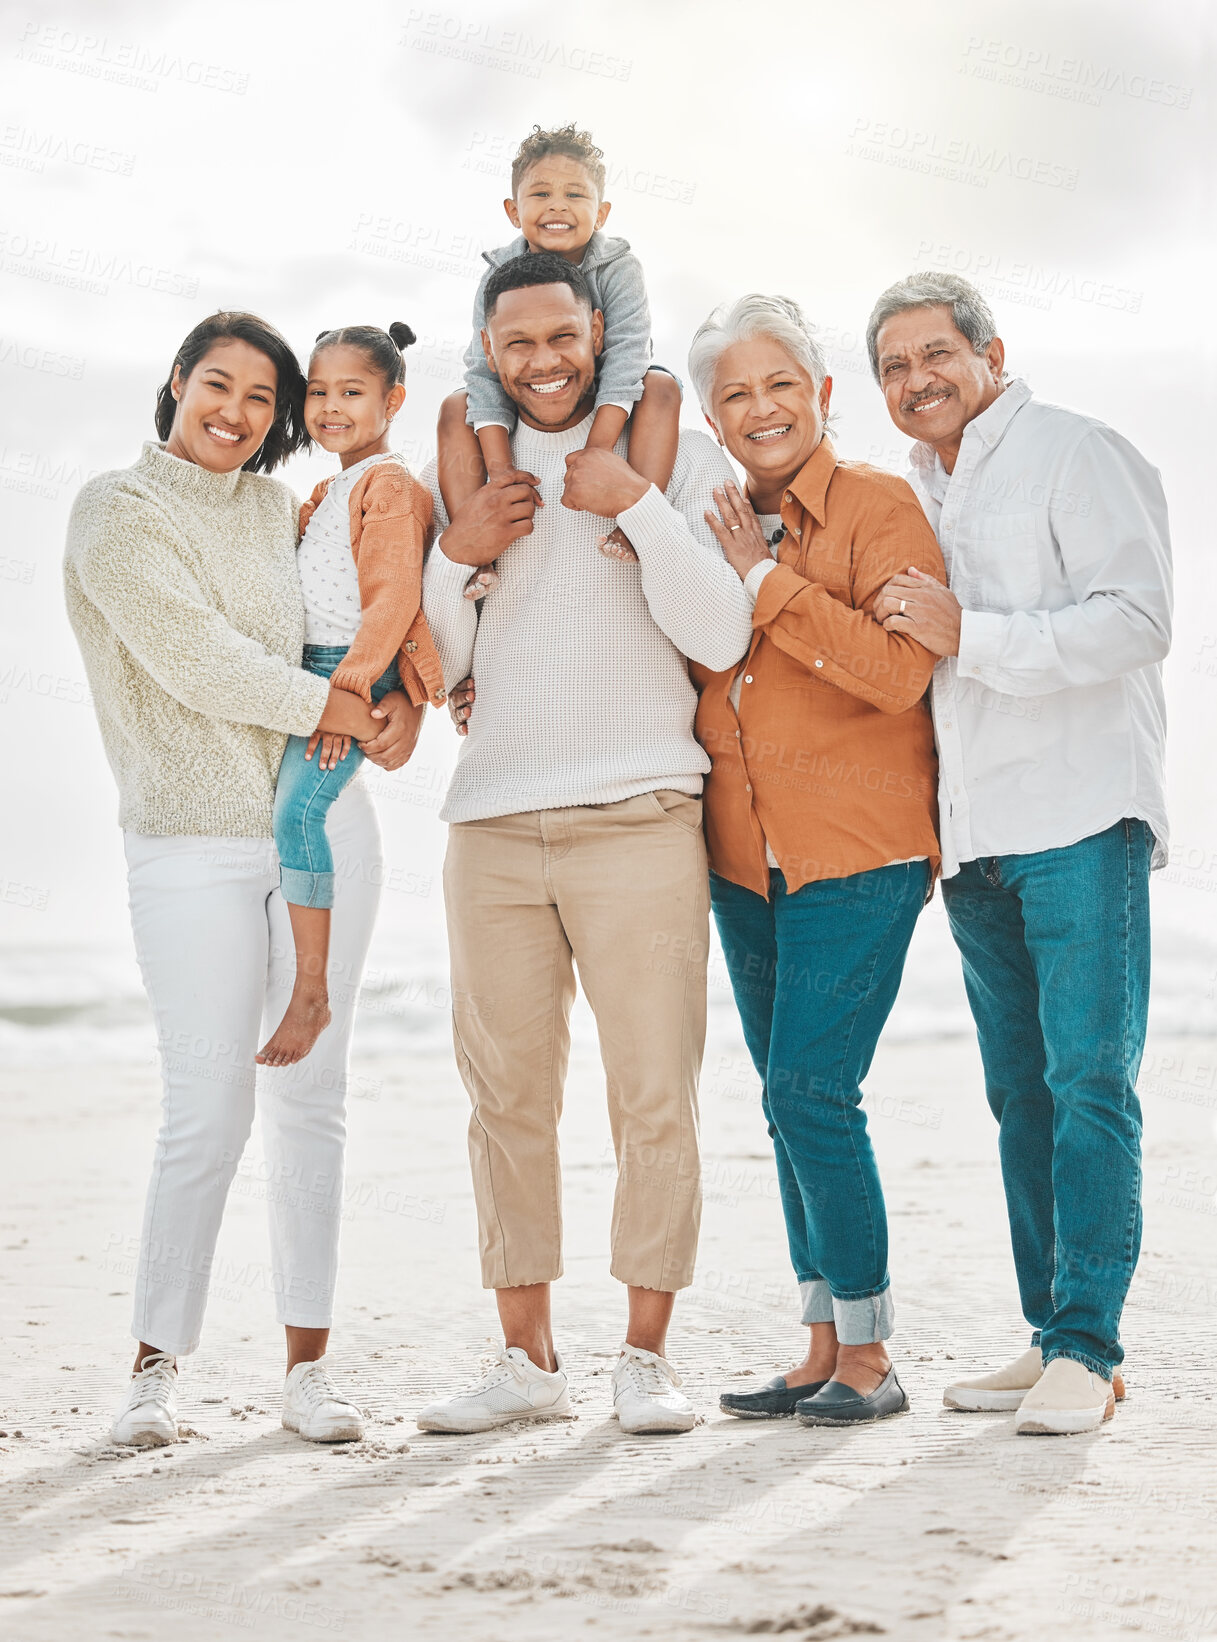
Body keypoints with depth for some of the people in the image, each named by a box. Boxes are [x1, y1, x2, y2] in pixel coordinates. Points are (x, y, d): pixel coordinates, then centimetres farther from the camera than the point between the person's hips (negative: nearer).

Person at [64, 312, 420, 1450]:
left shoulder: (281, 512, 13)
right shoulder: (117, 510, -1)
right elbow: (195, 661, -12)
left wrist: (402, 695, -5)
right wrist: (341, 709, -9)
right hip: (191, 848, -4)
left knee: (309, 1099, 5)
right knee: (206, 1115, -7)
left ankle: (308, 1364, 12)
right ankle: (156, 1364, 6)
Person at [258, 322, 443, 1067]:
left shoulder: (390, 483, -8)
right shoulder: (330, 489, 22)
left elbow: (395, 595, -17)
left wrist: (349, 685, -23)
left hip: (357, 673, -10)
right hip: (307, 670, 10)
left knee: (297, 806, -21)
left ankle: (313, 993, -18)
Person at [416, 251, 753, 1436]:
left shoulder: (679, 459, 7)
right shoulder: (467, 476, 16)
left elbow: (720, 636, -4)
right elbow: (440, 666, 15)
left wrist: (637, 505, -11)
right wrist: (451, 553, -1)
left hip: (638, 821, -3)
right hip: (493, 828, 3)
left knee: (654, 1094, -3)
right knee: (507, 1095, 4)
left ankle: (646, 1355, 7)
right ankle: (525, 1358, 13)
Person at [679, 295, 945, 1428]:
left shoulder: (879, 507, -7)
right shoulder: (715, 531, 12)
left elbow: (899, 670, -21)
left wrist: (768, 582, -17)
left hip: (859, 854, -7)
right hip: (746, 862, 7)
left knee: (808, 1093, -12)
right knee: (792, 1106, 11)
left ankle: (870, 1356, 1)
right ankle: (825, 1352, 20)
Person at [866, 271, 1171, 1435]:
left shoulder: (1075, 456, -1)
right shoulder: (915, 498, 22)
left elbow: (1135, 622, -13)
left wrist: (968, 635, -15)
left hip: (1079, 821, -7)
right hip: (975, 840, 7)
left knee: (1088, 1078, -10)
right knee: (1019, 1094, 7)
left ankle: (1087, 1348, -9)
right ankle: (1051, 1337, 12)